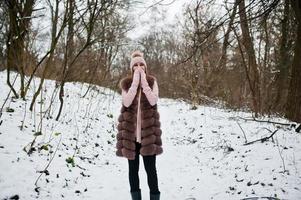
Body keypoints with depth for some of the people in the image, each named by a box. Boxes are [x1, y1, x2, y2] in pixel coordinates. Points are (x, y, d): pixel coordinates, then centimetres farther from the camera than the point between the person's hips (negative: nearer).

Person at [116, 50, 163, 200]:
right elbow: (127, 102, -14)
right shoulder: (126, 83, 3)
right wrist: (136, 81, -15)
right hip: (130, 131, 1)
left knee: (150, 168, 1)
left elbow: (153, 101, -14)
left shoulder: (152, 81, 2)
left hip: (148, 131, -1)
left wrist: (144, 81, -15)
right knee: (133, 168, 10)